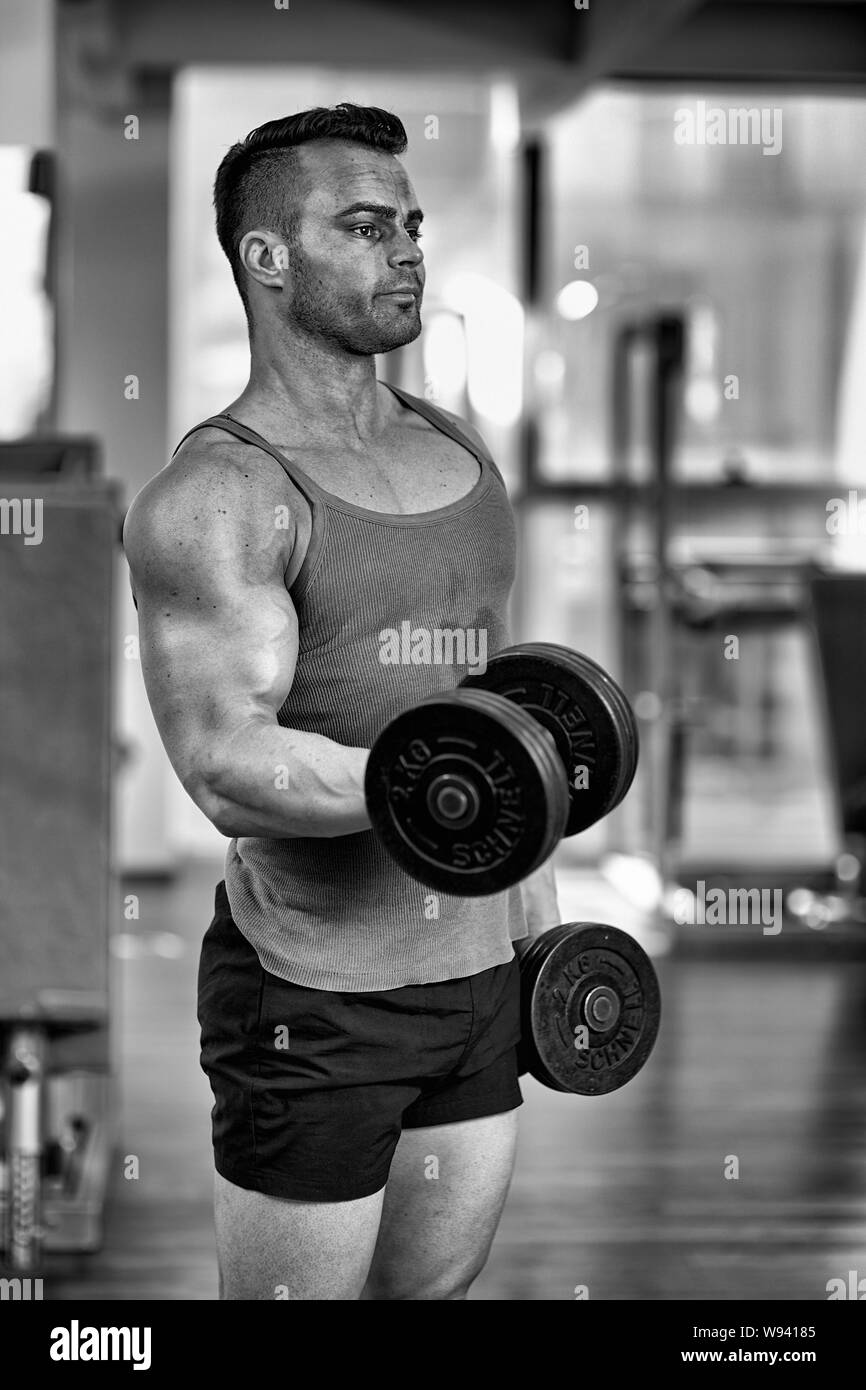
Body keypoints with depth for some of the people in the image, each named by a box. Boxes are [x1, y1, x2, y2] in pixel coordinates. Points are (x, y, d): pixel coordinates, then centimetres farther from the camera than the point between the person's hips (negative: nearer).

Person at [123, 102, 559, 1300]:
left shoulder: (459, 448, 10)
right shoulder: (216, 497, -14)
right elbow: (227, 766, -24)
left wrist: (539, 899, 17)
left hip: (482, 964, 7)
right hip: (315, 988, -7)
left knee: (441, 1284, 18)